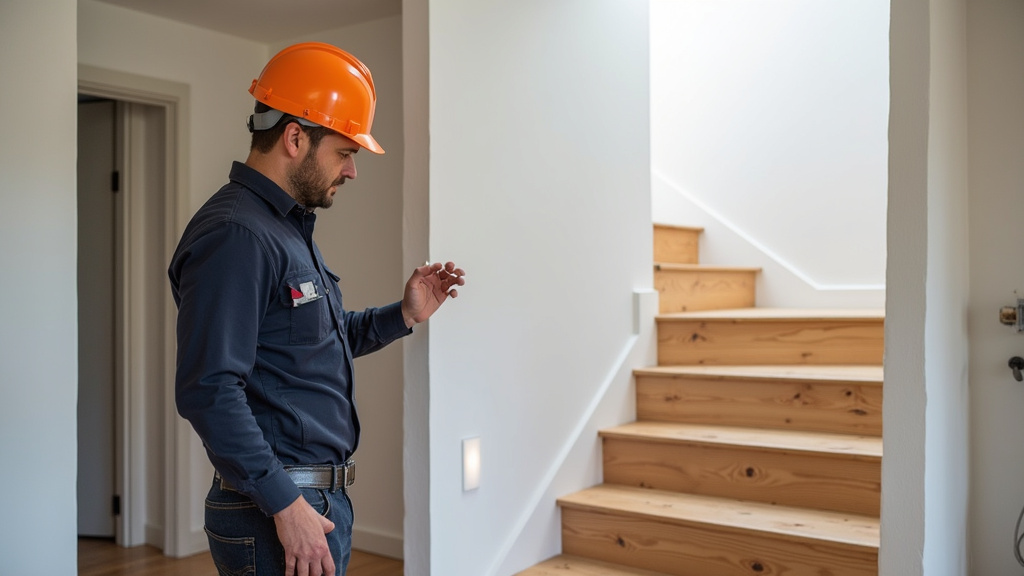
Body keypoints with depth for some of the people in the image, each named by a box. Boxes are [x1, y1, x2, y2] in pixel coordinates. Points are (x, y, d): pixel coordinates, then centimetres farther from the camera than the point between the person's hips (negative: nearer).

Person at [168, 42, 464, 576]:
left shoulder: (289, 228, 14)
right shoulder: (234, 235, -18)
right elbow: (208, 390, -25)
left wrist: (402, 315, 12)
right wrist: (284, 503, -23)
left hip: (323, 497, 10)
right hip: (277, 511, -10)